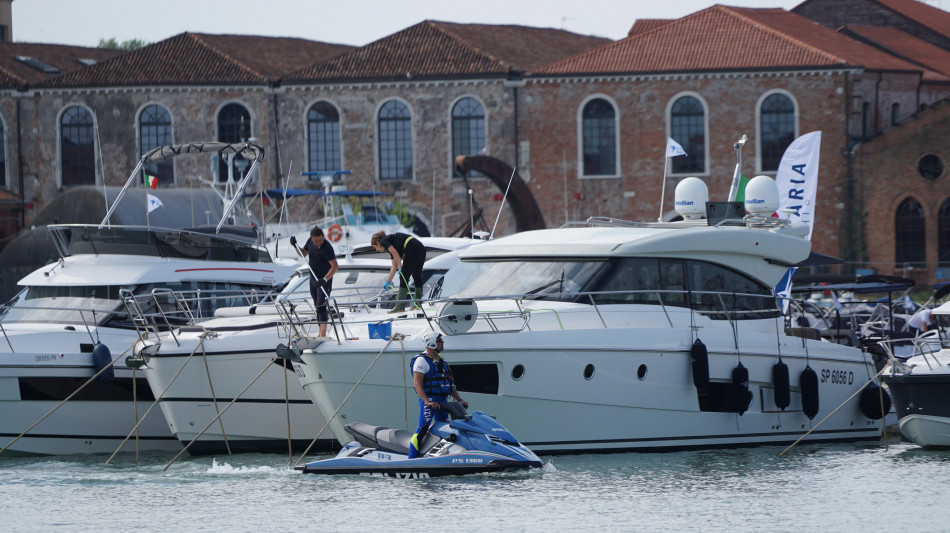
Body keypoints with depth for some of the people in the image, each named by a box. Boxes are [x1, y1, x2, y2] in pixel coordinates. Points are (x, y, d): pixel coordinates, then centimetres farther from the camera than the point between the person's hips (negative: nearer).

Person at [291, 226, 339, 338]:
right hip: (313, 279, 8)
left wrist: (325, 279, -36)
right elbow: (303, 253, 17)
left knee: (321, 306, -15)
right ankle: (321, 333, 24)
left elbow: (335, 266, -28)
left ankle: (323, 334, -18)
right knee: (317, 306, 14)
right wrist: (295, 246, -2)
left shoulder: (327, 247, -24)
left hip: (325, 280, -8)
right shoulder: (310, 242, -2)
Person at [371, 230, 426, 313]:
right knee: (417, 277, 18)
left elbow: (395, 253, -12)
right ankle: (417, 304, 27)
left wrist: (400, 268, -9)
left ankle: (400, 306, -7)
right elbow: (394, 266, 30)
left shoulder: (384, 241, 6)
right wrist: (388, 281, 30)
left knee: (404, 278, -5)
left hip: (413, 250, -9)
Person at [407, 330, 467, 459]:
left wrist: (459, 400, 14)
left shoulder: (441, 360, 19)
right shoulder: (422, 360, -8)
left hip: (442, 400, 9)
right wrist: (427, 401, -28)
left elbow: (450, 383, 24)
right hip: (429, 400, -9)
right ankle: (411, 459, -17)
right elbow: (417, 383, -17)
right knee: (422, 429, -15)